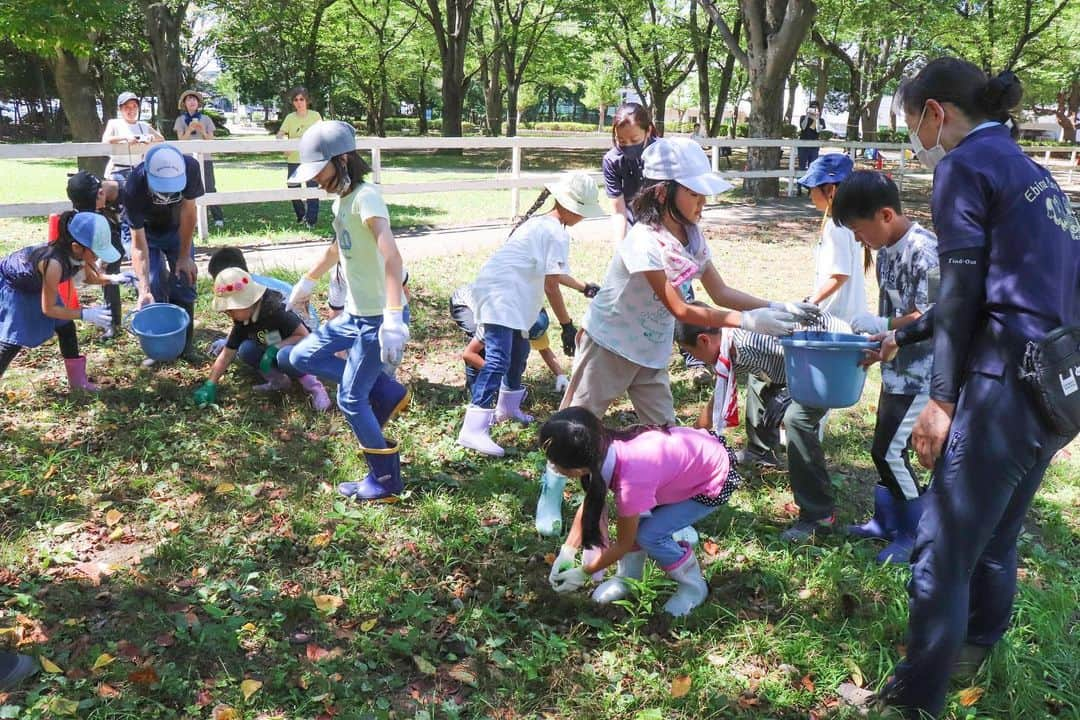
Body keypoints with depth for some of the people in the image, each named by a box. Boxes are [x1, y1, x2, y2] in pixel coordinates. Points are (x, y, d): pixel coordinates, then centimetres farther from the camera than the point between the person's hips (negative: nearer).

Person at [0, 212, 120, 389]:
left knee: (66, 327, 5)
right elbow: (48, 308, -30)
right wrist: (85, 314, -35)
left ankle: (77, 379, 17)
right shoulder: (54, 263, -44)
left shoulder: (78, 254, -23)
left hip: (35, 285, 7)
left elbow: (89, 277, 1)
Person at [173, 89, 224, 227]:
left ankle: (218, 218, -6)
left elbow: (211, 140, 6)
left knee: (210, 188, -7)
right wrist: (189, 130, -16)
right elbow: (181, 139, 1)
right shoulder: (180, 120, 9)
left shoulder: (206, 119, 10)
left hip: (205, 158, 0)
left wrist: (203, 132, -13)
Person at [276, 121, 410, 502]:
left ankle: (385, 481, 16)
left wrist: (393, 318, -47)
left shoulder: (366, 197, -21)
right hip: (354, 314, 10)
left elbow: (391, 255, -36)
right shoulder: (341, 198, 8)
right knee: (299, 358, 16)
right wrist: (308, 281, 39)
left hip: (378, 319, -9)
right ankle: (386, 392, 15)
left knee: (351, 399, -1)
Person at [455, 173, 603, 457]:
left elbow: (550, 272, 31)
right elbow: (551, 285, -15)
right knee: (498, 358, -20)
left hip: (510, 294, 11)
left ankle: (507, 406, 47)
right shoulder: (557, 233, -12)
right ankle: (473, 430, -28)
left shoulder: (539, 223, 20)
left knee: (519, 350, 26)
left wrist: (584, 288, 37)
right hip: (501, 294, -11)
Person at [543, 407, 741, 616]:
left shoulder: (631, 483, -37)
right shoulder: (605, 448, -18)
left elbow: (623, 545, -19)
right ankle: (628, 579, 16)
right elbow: (590, 503, 0)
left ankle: (694, 586, 8)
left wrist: (582, 573, -6)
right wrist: (566, 552, -4)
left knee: (648, 535, -15)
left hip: (715, 481, -7)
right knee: (631, 519, -4)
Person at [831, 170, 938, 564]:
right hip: (897, 369, 9)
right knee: (884, 447, 16)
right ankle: (886, 521, 32)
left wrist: (882, 324, -20)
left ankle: (917, 535, 12)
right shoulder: (887, 249, 5)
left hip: (920, 373, -9)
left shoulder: (924, 251, -22)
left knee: (890, 451, -5)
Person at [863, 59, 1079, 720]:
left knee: (942, 550, -3)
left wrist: (943, 398, -9)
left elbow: (964, 292, -12)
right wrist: (906, 334, 30)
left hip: (1009, 382, -9)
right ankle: (975, 647, 42)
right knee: (996, 533, 24)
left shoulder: (967, 163, -6)